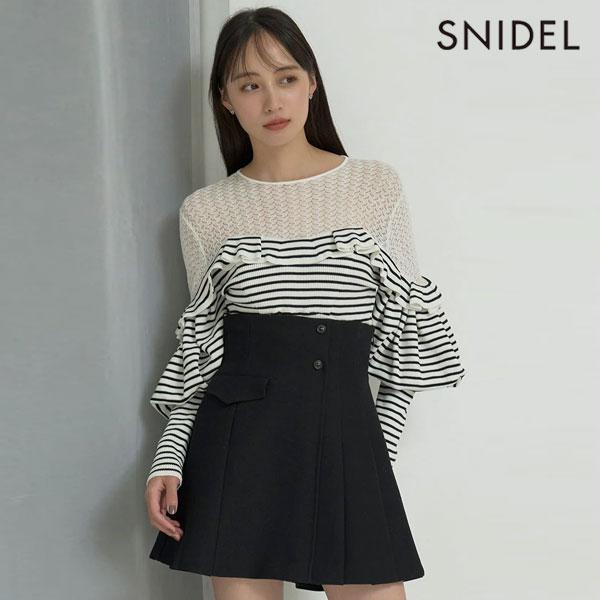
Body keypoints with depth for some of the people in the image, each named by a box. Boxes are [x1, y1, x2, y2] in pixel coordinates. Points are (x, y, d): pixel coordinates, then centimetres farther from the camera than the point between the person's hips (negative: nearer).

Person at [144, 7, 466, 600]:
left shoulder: (377, 185, 5)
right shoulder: (204, 211, 6)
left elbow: (407, 324, 8)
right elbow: (201, 343, 10)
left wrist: (382, 442, 2)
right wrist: (168, 460, 1)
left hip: (347, 433, 0)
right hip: (239, 439, 0)